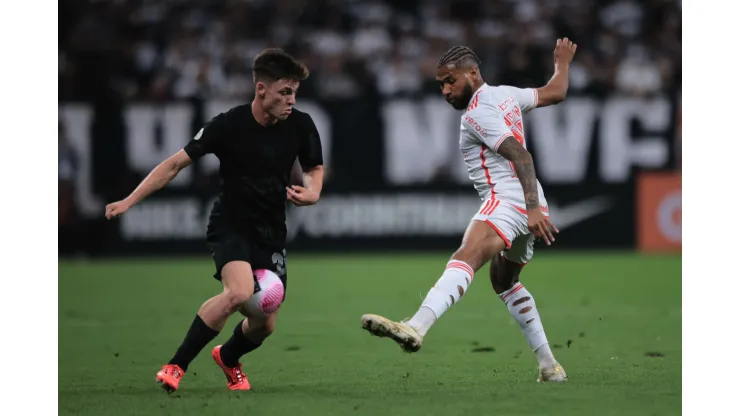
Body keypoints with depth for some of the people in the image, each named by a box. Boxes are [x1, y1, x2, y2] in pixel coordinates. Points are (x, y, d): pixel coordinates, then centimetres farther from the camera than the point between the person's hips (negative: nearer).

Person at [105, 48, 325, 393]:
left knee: (264, 325, 1)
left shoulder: (300, 125, -7)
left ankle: (228, 358, 37)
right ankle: (176, 366, -19)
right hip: (230, 226, -4)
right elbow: (176, 163, -11)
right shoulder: (229, 125, -17)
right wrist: (129, 201, -15)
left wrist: (311, 191, -11)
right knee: (240, 292, -32)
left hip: (271, 234, 4)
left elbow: (315, 167, 12)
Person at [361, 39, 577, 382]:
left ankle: (416, 327, -57)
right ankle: (549, 366, 32)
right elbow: (555, 93, 31)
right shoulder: (506, 94, 17)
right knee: (504, 281, 29)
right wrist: (563, 62, 52)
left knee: (465, 259, -32)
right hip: (527, 204, 11)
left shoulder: (478, 113, -9)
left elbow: (521, 156, -21)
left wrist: (534, 209, -31)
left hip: (507, 198, -11)